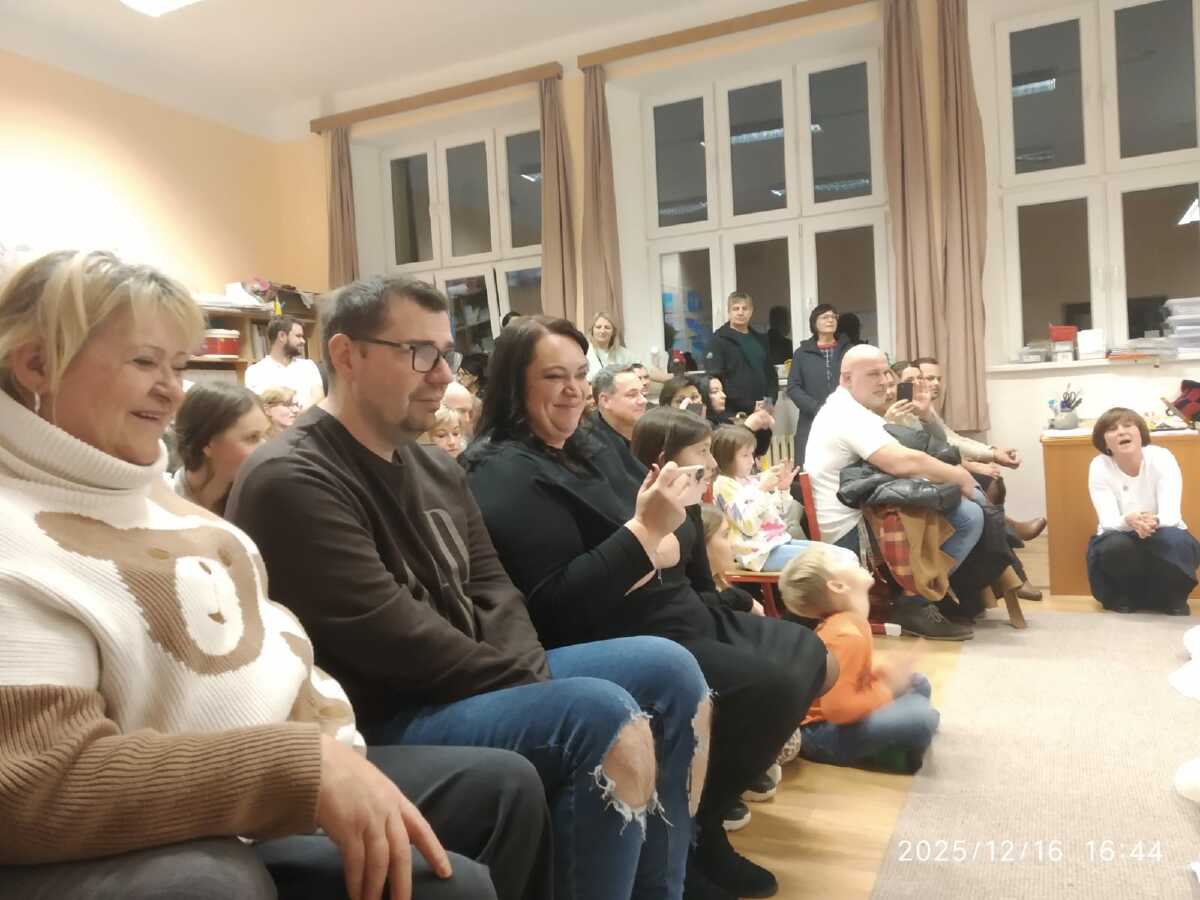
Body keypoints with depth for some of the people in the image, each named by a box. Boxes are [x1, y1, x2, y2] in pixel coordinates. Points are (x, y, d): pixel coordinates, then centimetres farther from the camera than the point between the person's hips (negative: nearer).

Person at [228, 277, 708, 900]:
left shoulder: (436, 468, 13)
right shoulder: (290, 482, -16)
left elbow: (492, 590, 9)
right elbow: (392, 640, -22)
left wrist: (529, 676, -10)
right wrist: (530, 687, -16)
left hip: (478, 683, 9)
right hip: (384, 721, -9)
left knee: (667, 668, 2)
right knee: (604, 716, -29)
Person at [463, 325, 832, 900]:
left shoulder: (586, 449, 13)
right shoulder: (506, 476, -16)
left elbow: (684, 535, 10)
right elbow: (557, 606, -24)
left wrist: (659, 550, -13)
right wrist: (642, 532, -27)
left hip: (671, 617, 10)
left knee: (802, 654, 7)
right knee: (773, 685, -19)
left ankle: (698, 812, 16)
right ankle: (685, 837, 2)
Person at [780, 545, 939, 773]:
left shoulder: (850, 622, 3)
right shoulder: (847, 636, -26)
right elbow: (836, 708, -31)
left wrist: (883, 672, -2)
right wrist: (887, 689, -18)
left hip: (835, 717, 10)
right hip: (821, 732, -10)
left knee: (918, 684, 15)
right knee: (921, 716, -25)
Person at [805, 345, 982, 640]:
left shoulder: (839, 409, 17)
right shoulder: (850, 415, -18)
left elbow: (889, 456, 24)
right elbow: (903, 462, -31)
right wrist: (961, 477, -15)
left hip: (854, 519, 11)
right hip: (852, 531, -11)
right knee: (969, 516, -19)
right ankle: (914, 605, -9)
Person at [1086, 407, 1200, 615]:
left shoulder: (1161, 458, -17)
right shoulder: (1099, 466, -16)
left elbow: (1171, 515, -26)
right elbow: (1108, 520, -23)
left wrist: (1154, 521, -50)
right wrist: (1128, 521, -47)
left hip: (1163, 540, 0)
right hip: (1121, 541, 0)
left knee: (1175, 543, -34)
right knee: (1115, 547, -34)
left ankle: (1173, 598, -4)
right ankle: (1122, 596, -2)